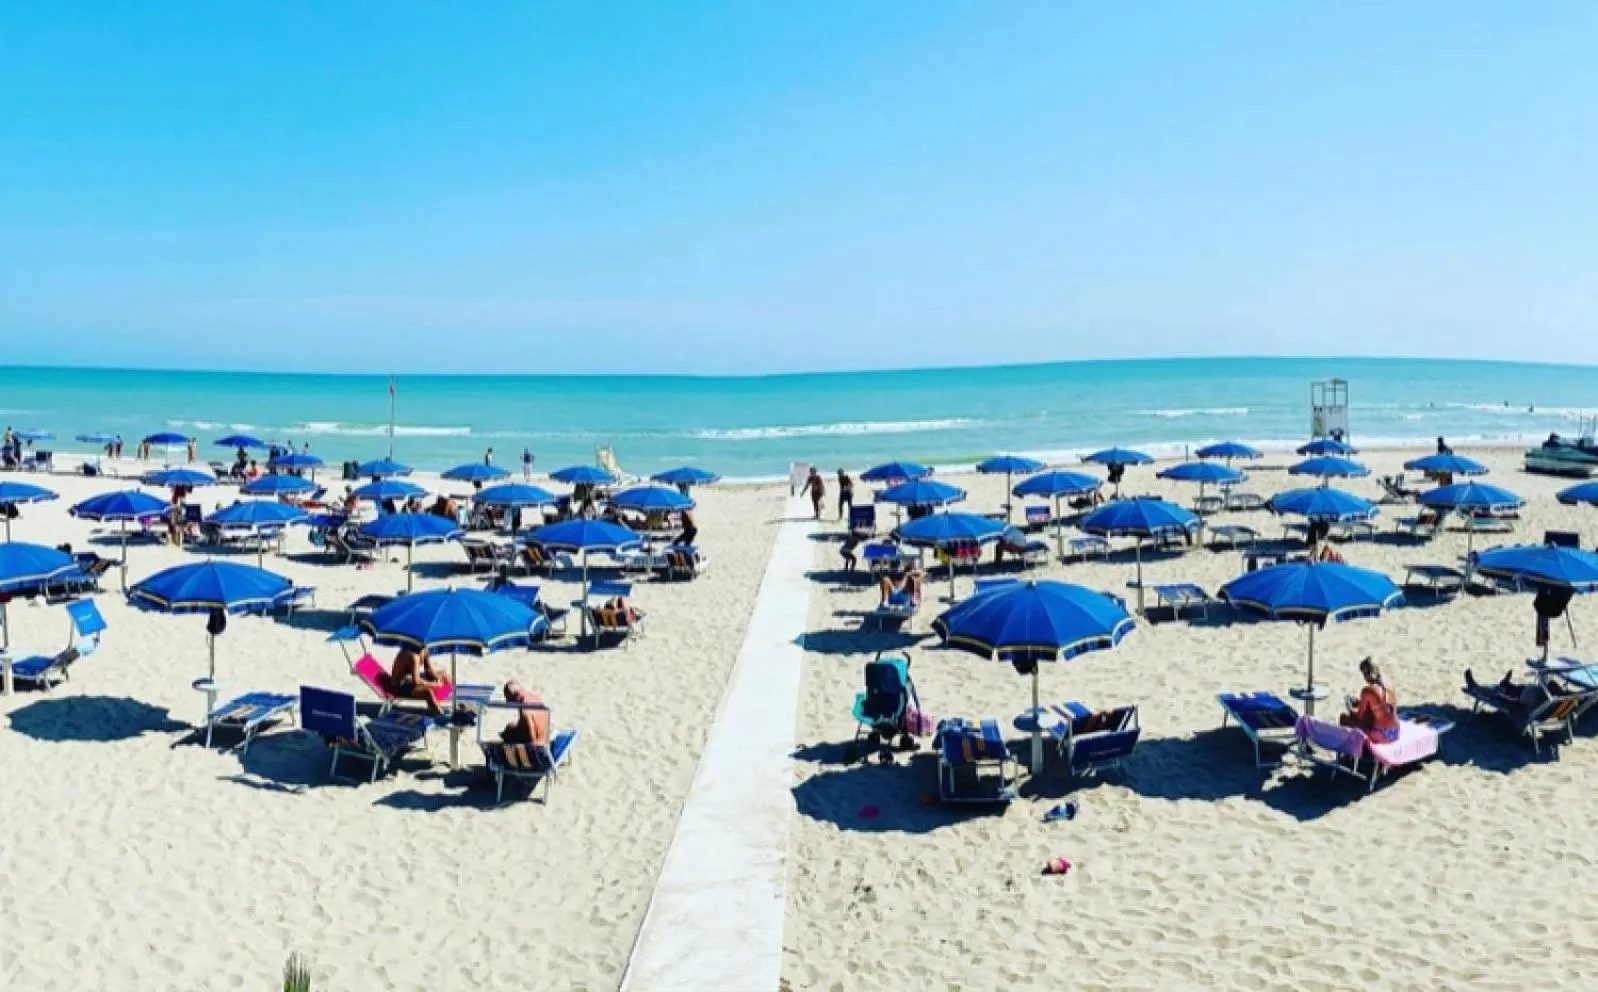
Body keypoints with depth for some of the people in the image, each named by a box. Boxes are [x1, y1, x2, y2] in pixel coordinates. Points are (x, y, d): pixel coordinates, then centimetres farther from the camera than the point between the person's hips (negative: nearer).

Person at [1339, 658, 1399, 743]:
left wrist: (1351, 710, 16)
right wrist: (1361, 703, 25)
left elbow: (1360, 716, -6)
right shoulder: (1390, 688, 4)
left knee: (1344, 718, 5)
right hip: (1395, 734, 7)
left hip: (1380, 736, -7)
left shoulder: (1367, 691, -15)